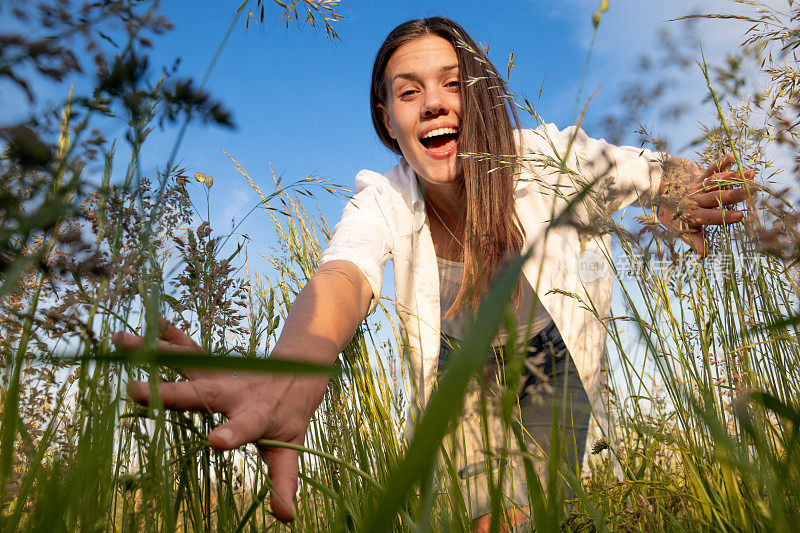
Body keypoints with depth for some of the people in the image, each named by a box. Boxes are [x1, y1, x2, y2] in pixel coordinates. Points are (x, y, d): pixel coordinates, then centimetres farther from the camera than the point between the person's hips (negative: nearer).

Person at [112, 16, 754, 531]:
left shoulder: (546, 159, -24)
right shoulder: (384, 201, -26)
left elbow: (656, 170, -9)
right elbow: (344, 277, -48)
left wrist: (680, 191, -36)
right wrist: (293, 372, -71)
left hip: (552, 375, 0)